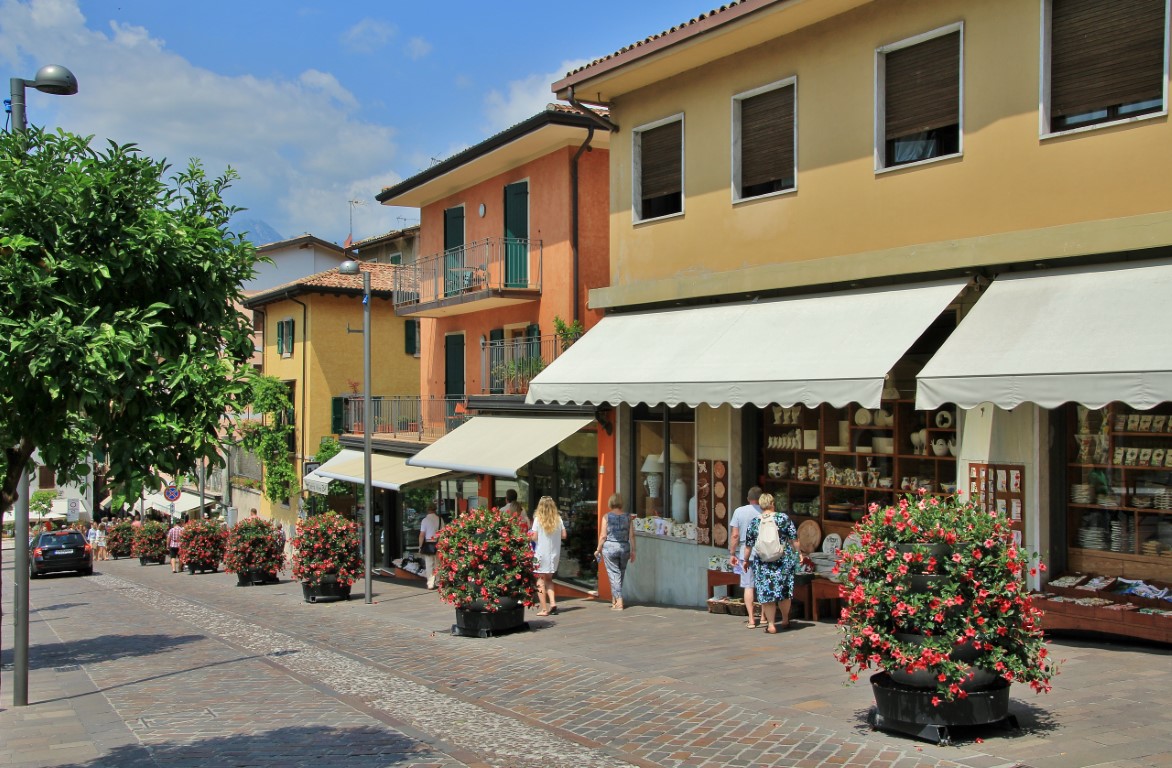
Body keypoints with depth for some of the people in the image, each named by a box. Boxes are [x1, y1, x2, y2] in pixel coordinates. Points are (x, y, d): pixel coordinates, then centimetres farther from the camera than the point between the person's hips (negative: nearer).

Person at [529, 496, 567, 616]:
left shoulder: (538, 519, -9)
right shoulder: (558, 519, 1)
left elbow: (534, 537, -11)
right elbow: (563, 535, 4)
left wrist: (529, 536, 9)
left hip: (541, 553, -4)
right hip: (554, 553, 4)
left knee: (540, 581, 3)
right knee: (549, 579, 19)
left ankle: (544, 609, 1)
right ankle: (552, 603, 5)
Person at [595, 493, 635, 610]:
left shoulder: (607, 517, -5)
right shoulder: (627, 517, 2)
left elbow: (603, 536, -7)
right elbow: (631, 536, 1)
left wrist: (598, 550, 3)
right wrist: (633, 551, 8)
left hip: (609, 547, -3)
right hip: (624, 547, 3)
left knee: (614, 574, 1)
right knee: (621, 574, 16)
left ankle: (619, 602, -4)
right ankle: (614, 599, 26)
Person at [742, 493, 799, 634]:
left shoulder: (754, 523, 1)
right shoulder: (783, 518, -2)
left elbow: (748, 546, 6)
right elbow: (794, 539, -1)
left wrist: (745, 560, 19)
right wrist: (798, 553, 12)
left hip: (763, 563, 0)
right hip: (784, 559, 0)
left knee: (766, 592, 5)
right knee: (784, 590, 14)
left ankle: (771, 625, 5)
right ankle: (785, 620, 28)